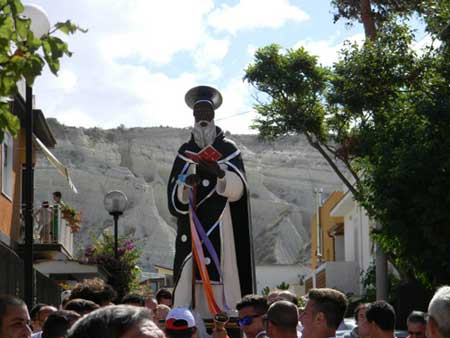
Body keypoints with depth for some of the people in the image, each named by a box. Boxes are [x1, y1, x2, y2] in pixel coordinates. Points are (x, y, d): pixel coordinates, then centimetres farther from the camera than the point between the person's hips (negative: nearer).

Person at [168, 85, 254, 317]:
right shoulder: (185, 151, 13)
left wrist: (220, 173, -26)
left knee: (220, 279, -9)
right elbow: (174, 194, 6)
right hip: (192, 226, 2)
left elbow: (238, 189, -7)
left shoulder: (228, 149, 7)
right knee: (189, 278, -6)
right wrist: (186, 182, -17)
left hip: (221, 227, -2)